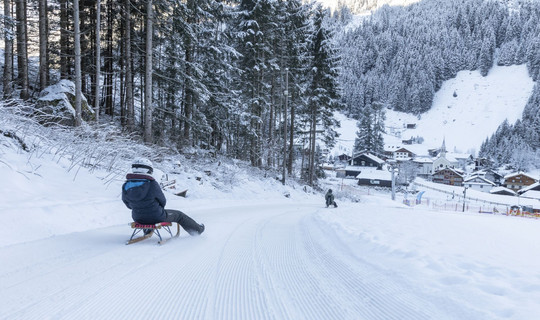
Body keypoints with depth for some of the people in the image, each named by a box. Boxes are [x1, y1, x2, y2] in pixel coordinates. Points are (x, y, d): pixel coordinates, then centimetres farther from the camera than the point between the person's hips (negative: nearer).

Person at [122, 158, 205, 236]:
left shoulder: (125, 186, -12)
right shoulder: (152, 184, -25)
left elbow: (129, 205, 3)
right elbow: (163, 201, -11)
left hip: (137, 219, 5)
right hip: (157, 218, -5)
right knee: (179, 215, 19)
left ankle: (147, 231, 67)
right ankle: (197, 229, 37)